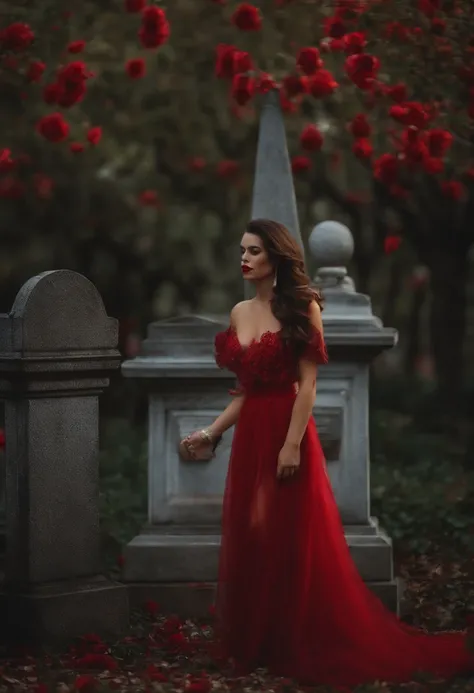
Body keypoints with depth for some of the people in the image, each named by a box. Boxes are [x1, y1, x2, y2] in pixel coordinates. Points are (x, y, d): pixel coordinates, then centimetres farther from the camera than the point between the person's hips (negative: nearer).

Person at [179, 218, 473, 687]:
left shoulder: (301, 308, -6)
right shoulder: (239, 313, 11)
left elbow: (307, 384, -12)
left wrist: (292, 444, -18)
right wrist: (210, 433, 11)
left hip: (286, 433, -6)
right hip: (249, 437, 6)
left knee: (295, 544, -1)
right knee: (249, 542, 8)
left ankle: (299, 648, 7)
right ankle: (255, 644, 18)